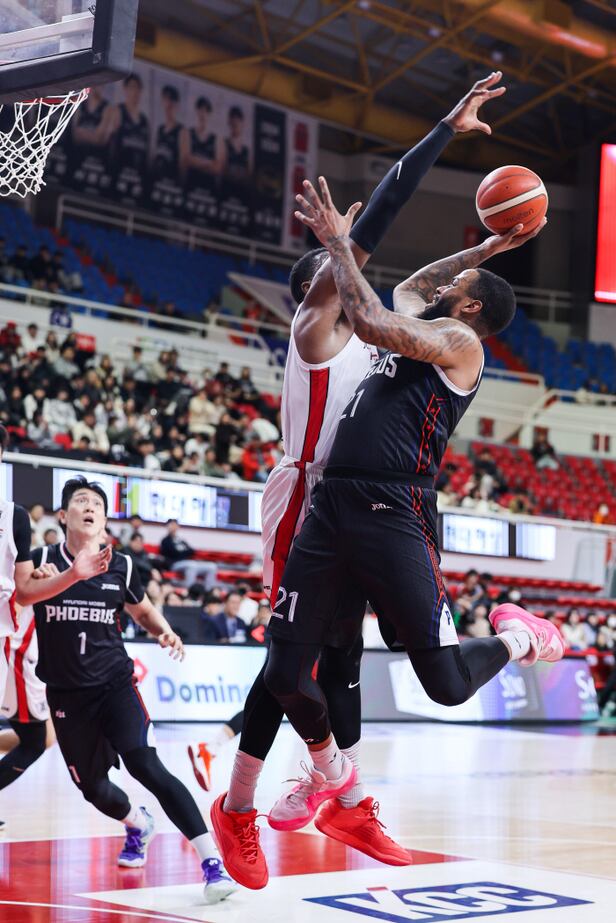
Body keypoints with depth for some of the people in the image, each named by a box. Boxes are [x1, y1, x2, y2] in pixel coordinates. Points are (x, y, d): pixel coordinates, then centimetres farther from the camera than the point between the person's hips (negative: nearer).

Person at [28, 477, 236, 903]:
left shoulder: (121, 566, 2)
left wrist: (166, 632, -5)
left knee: (146, 766, -21)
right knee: (93, 787, 11)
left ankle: (213, 862, -25)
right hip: (66, 693, 1)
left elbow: (142, 610, 18)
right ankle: (139, 824, 46)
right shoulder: (41, 561, -4)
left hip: (115, 684, -1)